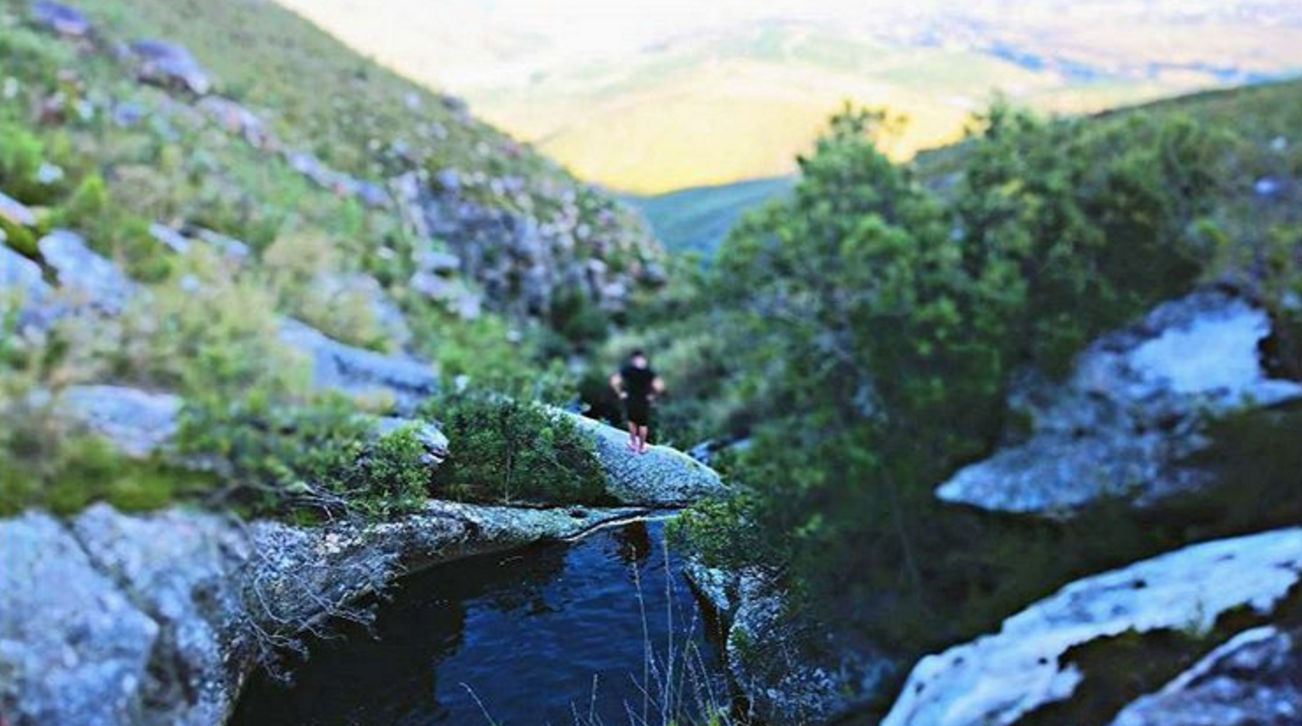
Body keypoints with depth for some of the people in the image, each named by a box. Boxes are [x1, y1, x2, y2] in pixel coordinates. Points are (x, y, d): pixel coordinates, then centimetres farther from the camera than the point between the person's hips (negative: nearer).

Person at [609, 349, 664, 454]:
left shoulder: (626, 369, -13)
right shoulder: (649, 372, -17)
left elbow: (614, 382, -21)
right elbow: (659, 386, -26)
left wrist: (620, 393, -8)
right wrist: (653, 395, -9)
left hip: (630, 400, 1)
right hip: (644, 401, -1)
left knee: (632, 421, 25)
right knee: (643, 424, 18)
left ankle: (633, 443, 39)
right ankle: (641, 447, 31)